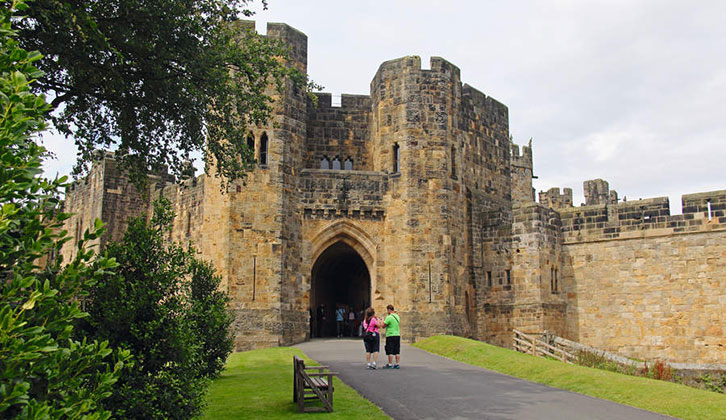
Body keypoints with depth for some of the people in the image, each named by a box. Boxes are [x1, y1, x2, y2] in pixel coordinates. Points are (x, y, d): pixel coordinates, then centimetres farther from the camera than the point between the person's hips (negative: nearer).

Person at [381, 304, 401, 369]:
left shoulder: (389, 317, -14)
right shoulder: (397, 316, 10)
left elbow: (383, 326, -9)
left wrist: (383, 321, 10)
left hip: (390, 336, -7)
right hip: (397, 335, 7)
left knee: (390, 351, -2)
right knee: (397, 351, 8)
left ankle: (390, 365, 1)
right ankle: (397, 364, 9)